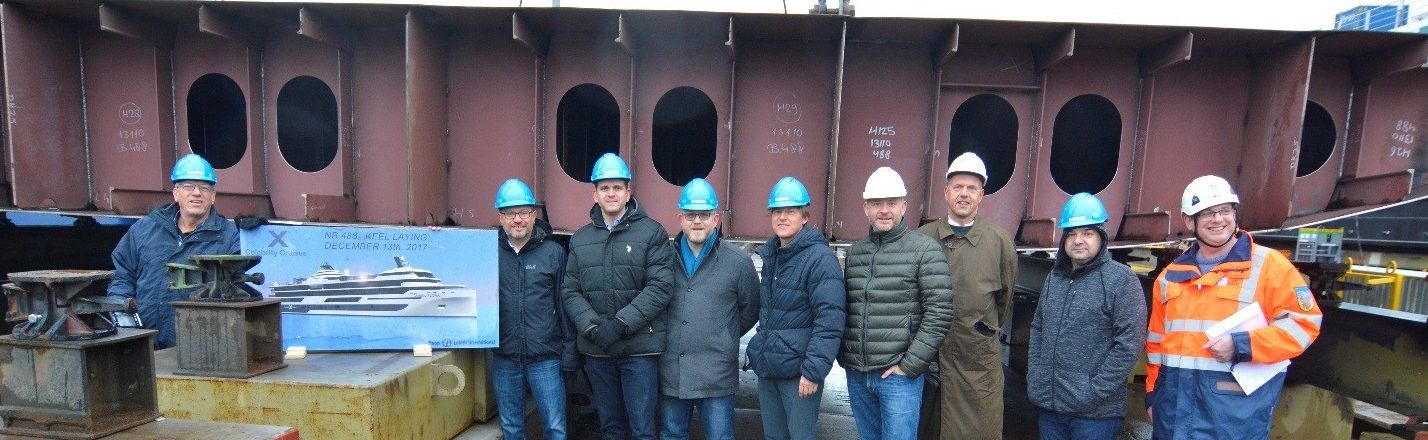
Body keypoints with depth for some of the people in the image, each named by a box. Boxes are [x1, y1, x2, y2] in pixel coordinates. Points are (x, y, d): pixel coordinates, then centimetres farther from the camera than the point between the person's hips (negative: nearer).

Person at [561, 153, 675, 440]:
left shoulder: (652, 233, -3)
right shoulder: (580, 239, 10)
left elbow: (660, 287, -11)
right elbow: (570, 291, 5)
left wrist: (620, 324, -17)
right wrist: (592, 327, -11)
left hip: (640, 347, -4)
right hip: (596, 349, 4)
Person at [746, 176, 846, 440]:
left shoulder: (820, 257, -14)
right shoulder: (770, 255, 11)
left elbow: (830, 320, -19)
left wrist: (813, 371, -22)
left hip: (799, 371, -7)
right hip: (767, 369, 8)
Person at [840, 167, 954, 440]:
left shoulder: (925, 250, -6)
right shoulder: (855, 252, 9)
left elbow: (939, 313, -10)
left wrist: (911, 365, -13)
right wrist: (843, 356, 7)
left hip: (899, 375, -5)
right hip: (856, 374, 5)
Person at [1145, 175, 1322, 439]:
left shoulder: (1268, 265, -1)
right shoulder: (1171, 275, 11)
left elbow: (1304, 322, -5)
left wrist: (1242, 346, -18)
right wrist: (1152, 393, 14)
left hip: (1237, 408, -4)